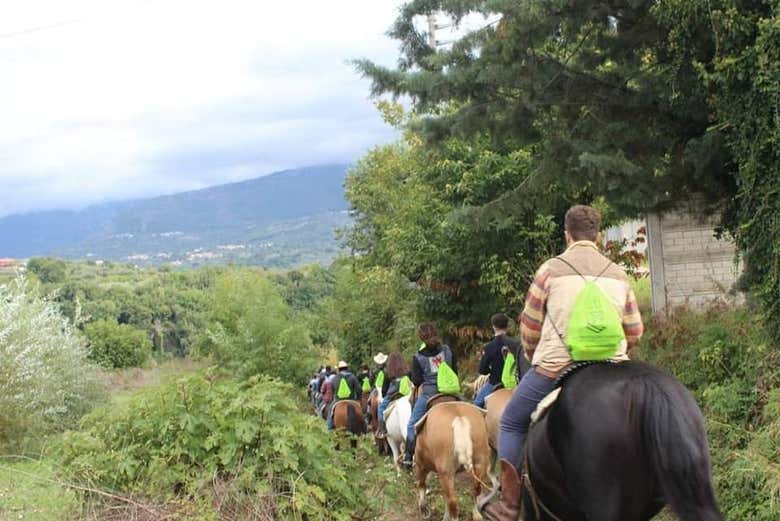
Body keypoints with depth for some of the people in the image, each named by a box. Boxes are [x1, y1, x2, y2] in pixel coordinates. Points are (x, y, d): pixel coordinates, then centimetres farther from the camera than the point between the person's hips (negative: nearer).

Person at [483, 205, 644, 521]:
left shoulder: (551, 269, 0)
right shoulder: (618, 275, 10)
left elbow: (529, 327, 5)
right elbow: (634, 332, 13)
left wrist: (533, 358, 24)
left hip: (555, 369, -3)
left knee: (512, 424, 15)